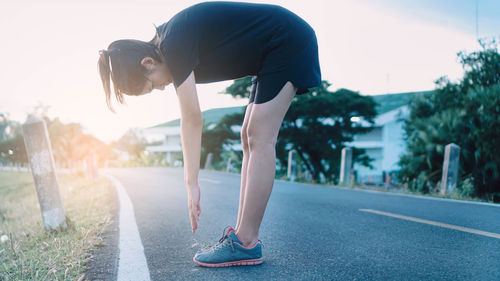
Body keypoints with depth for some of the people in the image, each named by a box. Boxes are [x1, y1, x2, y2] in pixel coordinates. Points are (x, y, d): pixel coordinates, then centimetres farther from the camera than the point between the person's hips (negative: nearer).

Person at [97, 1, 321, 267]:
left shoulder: (174, 45, -20)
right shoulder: (169, 48, 8)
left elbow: (192, 120, -20)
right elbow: (190, 121, 10)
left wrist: (192, 184, -14)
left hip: (289, 43, -10)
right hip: (273, 54, 10)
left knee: (259, 139, -13)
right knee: (249, 137, 6)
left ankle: (245, 244, -9)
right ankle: (243, 233, 9)